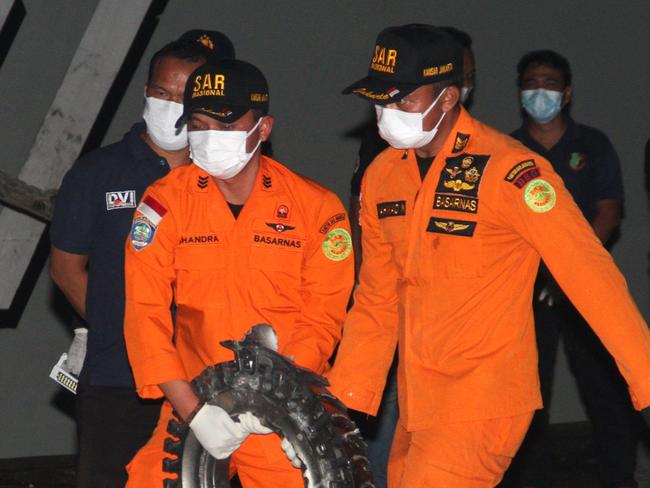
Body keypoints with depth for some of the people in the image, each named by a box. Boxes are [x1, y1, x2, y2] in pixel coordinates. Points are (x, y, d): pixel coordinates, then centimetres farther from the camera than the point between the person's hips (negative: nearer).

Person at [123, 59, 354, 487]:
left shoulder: (316, 207, -1)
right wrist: (193, 411, -13)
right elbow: (146, 315, -4)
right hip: (192, 407, 1)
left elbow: (323, 320, 0)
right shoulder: (166, 202, 0)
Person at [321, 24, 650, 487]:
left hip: (485, 402, -7)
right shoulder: (382, 175, 7)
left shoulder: (507, 169, -15)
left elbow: (588, 274, -17)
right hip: (418, 404, 7)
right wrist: (343, 401, 12)